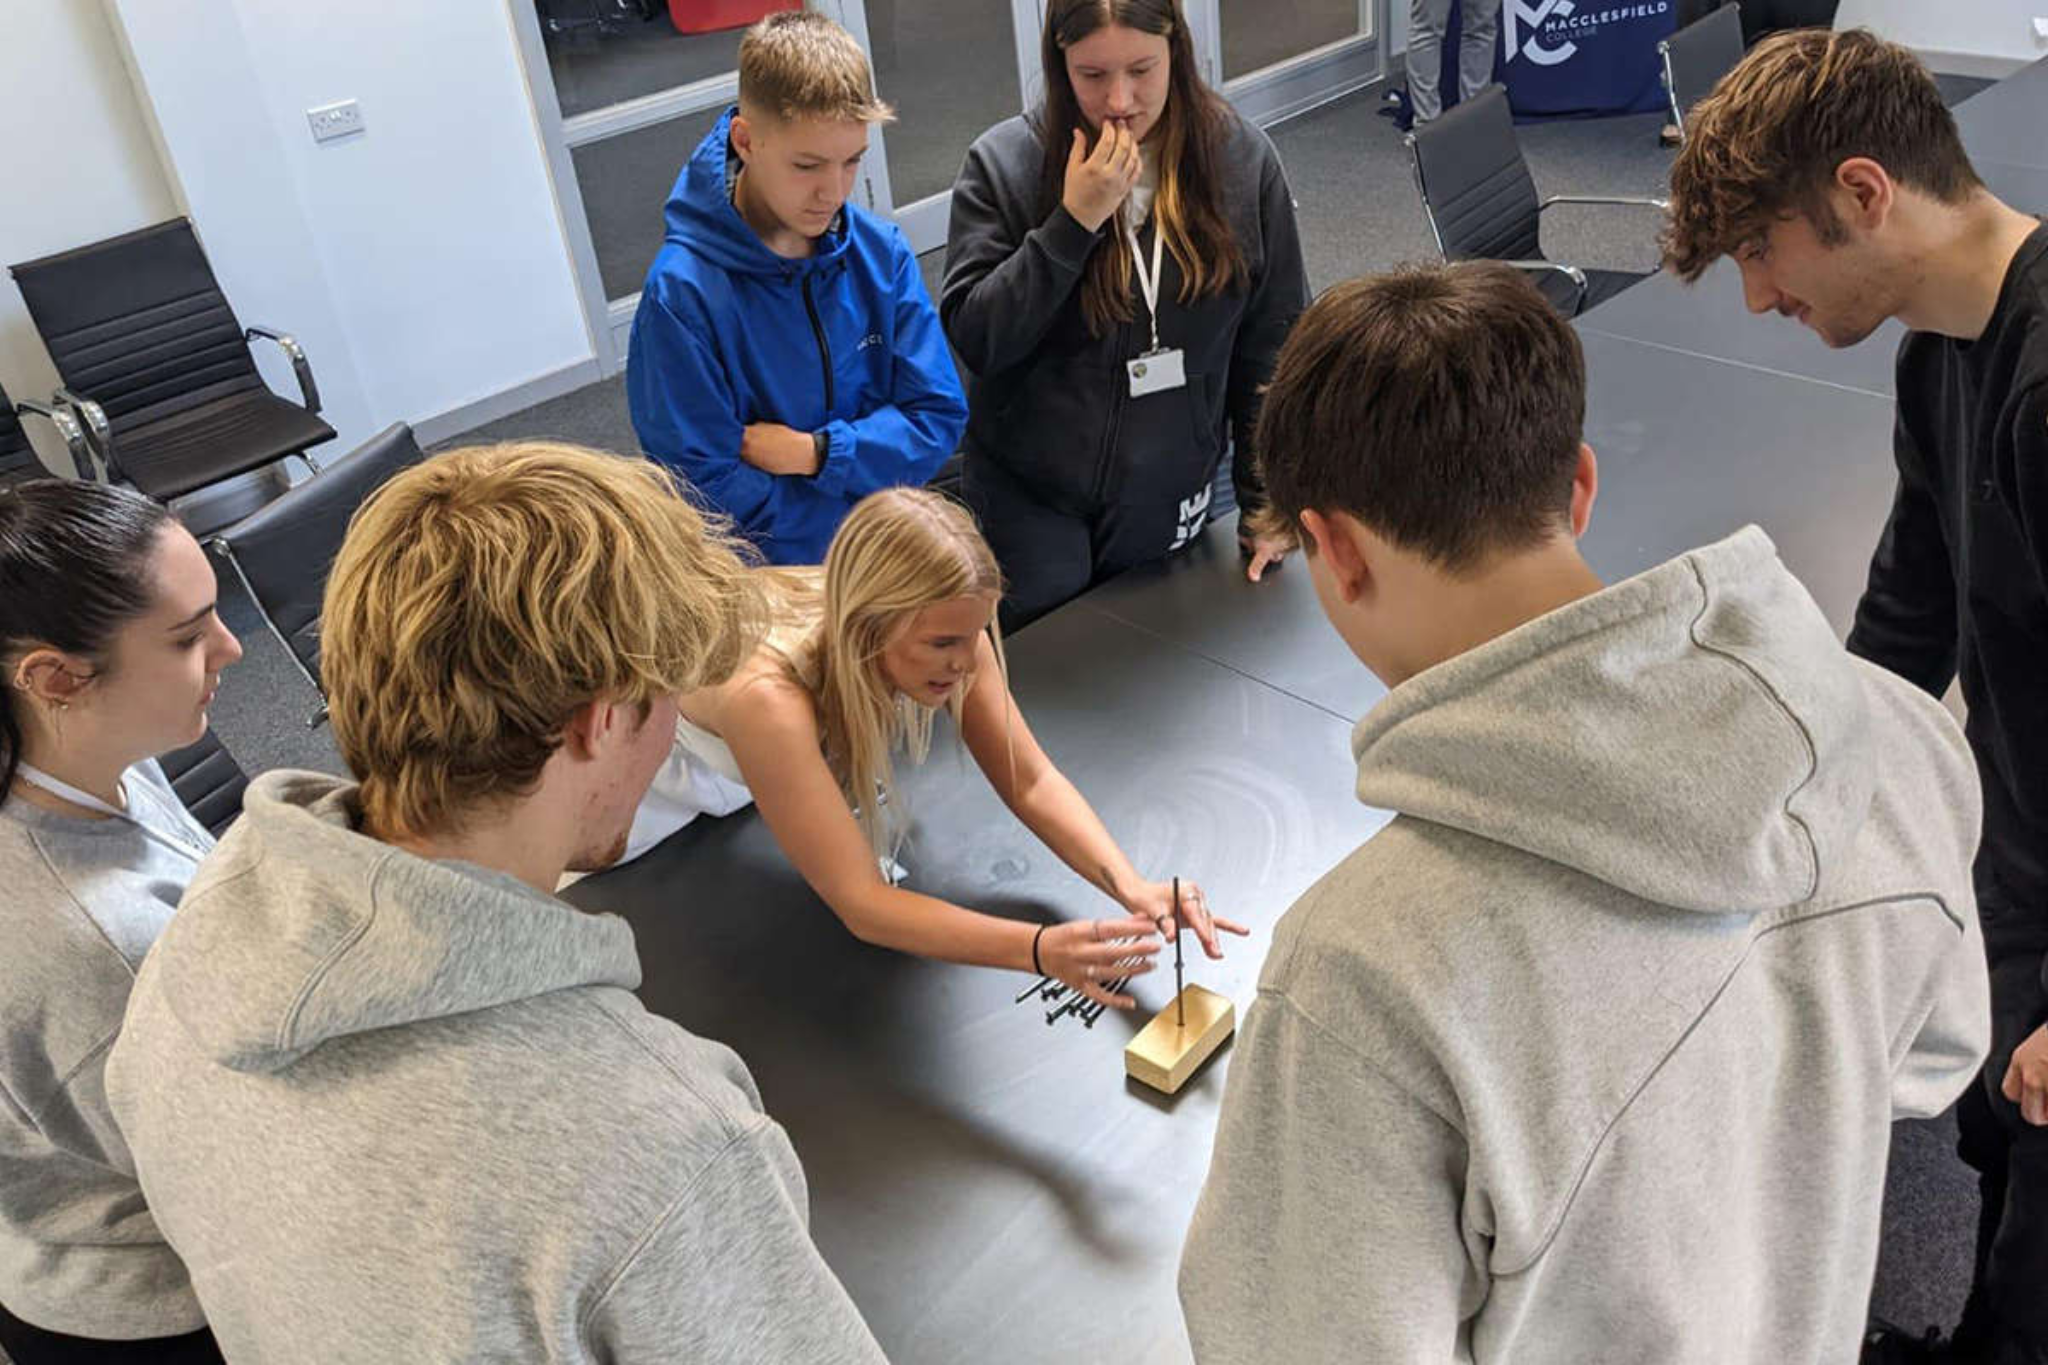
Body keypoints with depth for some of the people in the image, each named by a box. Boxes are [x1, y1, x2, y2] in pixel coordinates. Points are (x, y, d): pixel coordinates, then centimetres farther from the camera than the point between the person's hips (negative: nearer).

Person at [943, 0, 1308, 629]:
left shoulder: (1241, 159, -7)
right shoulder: (1004, 162, -12)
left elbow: (1270, 345, 0)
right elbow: (974, 340, -16)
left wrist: (1265, 499, 1)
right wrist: (1073, 221, -25)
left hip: (1170, 496, 2)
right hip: (1029, 504, -1)